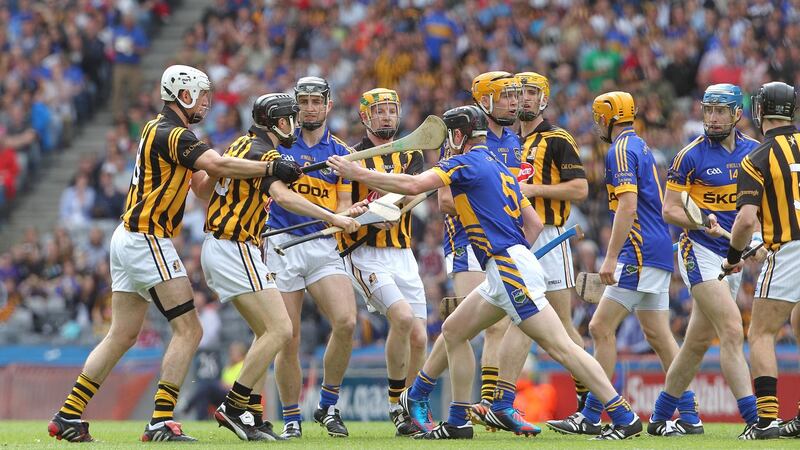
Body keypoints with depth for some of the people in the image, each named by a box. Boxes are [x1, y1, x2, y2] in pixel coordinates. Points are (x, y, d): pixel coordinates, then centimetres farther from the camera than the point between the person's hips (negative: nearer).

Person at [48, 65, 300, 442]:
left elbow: (199, 179, 19)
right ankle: (161, 422, -15)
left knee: (122, 335, 13)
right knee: (189, 330, -10)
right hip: (147, 241, -10)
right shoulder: (172, 134, -14)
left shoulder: (157, 129, 17)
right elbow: (218, 165, -28)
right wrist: (272, 168, -24)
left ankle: (68, 417, 13)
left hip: (128, 238, 10)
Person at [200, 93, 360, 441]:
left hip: (215, 247, 10)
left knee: (267, 333, 13)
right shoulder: (265, 155, -14)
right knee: (281, 330, -13)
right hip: (236, 251, -10)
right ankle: (233, 407, -13)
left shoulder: (242, 145, 15)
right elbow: (282, 196, -33)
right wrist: (332, 218, -34)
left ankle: (252, 416, 8)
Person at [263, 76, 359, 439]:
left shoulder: (340, 153, 11)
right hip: (282, 244, -1)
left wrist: (344, 216, -12)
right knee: (288, 339, -4)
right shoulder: (280, 145, 7)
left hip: (323, 246, 1)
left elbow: (344, 205, 11)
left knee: (346, 321, -19)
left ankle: (328, 405, -2)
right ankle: (291, 419, 11)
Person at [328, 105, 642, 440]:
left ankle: (624, 418, -16)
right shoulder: (498, 167, 21)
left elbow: (413, 185, -15)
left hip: (510, 268, -10)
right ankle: (458, 422, 17)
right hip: (504, 273, 10)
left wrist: (358, 174, -7)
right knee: (453, 330, 15)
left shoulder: (467, 162, -5)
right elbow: (534, 224, 21)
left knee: (560, 346, -13)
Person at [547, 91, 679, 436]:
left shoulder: (621, 150, -11)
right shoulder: (640, 147, 19)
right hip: (658, 252, 10)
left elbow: (627, 206, -21)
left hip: (639, 252, -10)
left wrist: (611, 257, -22)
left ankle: (591, 417, -12)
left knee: (601, 328, -10)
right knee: (658, 335, 11)